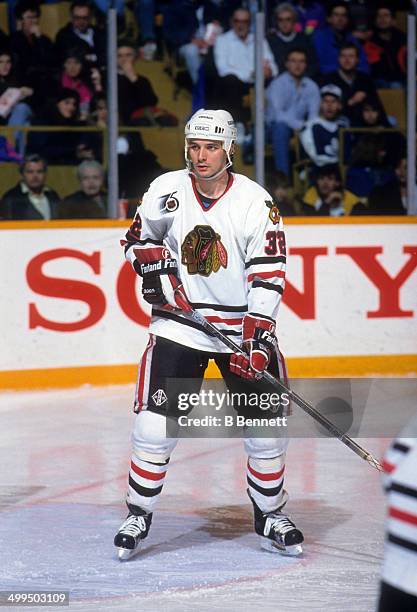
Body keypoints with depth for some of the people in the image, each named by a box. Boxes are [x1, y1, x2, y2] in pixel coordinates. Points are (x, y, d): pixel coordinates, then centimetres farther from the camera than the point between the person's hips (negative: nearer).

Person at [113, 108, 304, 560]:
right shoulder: (166, 191, -2)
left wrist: (257, 334, -19)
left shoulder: (256, 202, -8)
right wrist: (153, 265, -5)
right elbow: (138, 237, 15)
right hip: (179, 323, 0)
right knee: (155, 423, -8)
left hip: (244, 324, 0)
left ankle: (270, 516, 20)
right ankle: (138, 515, 8)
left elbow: (269, 273, -11)